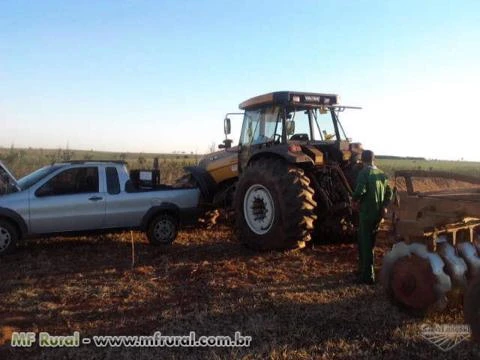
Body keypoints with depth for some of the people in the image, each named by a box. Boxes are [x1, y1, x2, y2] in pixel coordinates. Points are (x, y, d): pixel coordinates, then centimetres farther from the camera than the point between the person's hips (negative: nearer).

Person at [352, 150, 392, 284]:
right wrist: (384, 206, 8)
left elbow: (360, 190, -25)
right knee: (370, 242, 20)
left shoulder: (364, 173, -12)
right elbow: (389, 192, 13)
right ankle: (364, 269, 32)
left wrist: (355, 200, -7)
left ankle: (368, 276, 2)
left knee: (365, 244, 0)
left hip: (367, 212, -7)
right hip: (379, 213, 7)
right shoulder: (382, 174, 10)